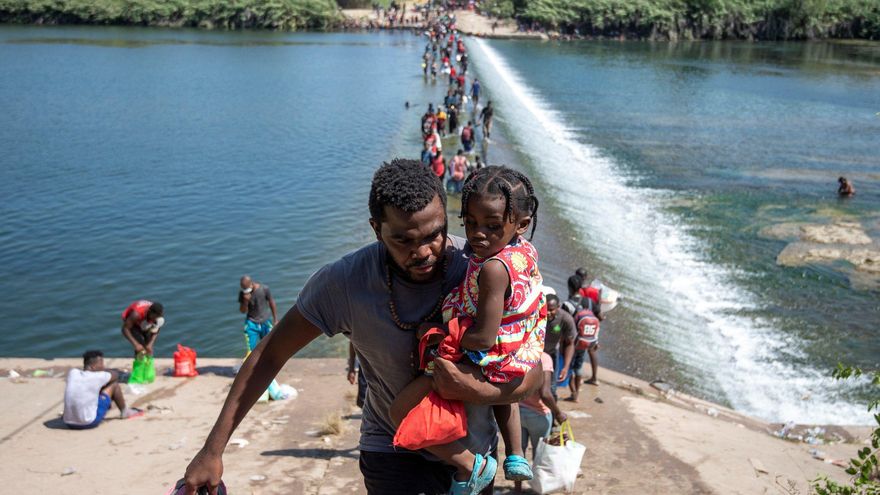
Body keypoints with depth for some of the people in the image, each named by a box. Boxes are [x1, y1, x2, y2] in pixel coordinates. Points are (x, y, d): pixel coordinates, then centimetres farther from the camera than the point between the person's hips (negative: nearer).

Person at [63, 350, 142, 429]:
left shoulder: (72, 373, -2)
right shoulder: (96, 377, -14)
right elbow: (115, 375, 8)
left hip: (68, 424, 6)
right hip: (90, 423, -6)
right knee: (114, 384, 7)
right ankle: (125, 412, 27)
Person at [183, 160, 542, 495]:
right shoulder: (344, 283, -22)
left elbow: (533, 372, -14)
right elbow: (270, 354, -11)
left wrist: (479, 392, -35)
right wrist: (212, 450, -10)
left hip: (473, 449, 2)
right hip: (393, 453, -2)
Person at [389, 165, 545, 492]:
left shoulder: (493, 268, -31)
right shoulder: (527, 250, -5)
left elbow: (484, 337, -30)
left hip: (481, 361, -9)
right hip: (520, 356, 9)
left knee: (401, 411, -4)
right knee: (500, 386, 46)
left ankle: (469, 465, 4)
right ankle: (515, 456, 41)